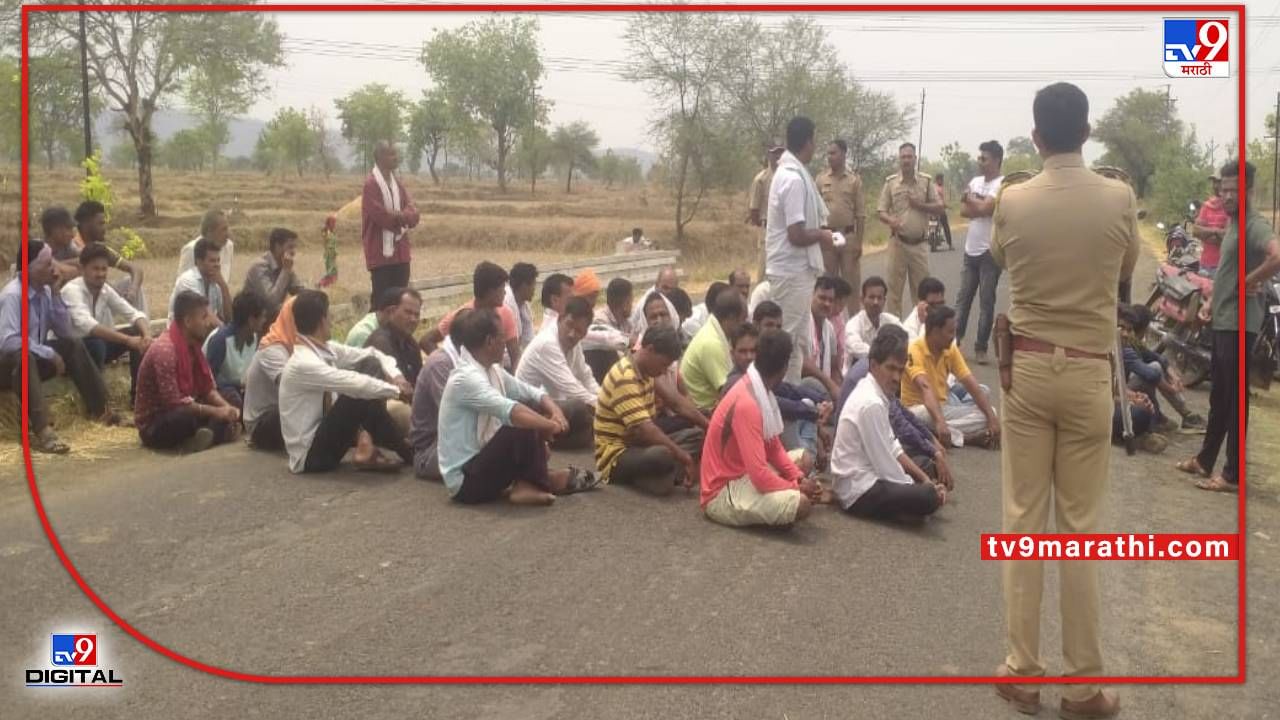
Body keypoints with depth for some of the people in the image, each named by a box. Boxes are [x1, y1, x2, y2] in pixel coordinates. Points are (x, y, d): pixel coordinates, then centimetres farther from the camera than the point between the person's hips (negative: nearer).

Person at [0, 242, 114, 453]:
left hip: (35, 359, 8)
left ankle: (100, 409, -5)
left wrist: (55, 293, -10)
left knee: (73, 346, -8)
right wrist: (49, 354, -26)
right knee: (24, 357, -38)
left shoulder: (45, 291, 0)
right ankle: (41, 430, -52)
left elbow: (65, 332, -1)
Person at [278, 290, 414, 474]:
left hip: (324, 433, 9)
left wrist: (395, 376, -10)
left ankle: (366, 442, -12)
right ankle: (408, 452, -10)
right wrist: (396, 390, -19)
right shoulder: (304, 364, -25)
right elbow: (357, 384, -31)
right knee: (361, 396, -27)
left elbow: (371, 354, 8)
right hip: (310, 456, -9)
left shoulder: (327, 349, 1)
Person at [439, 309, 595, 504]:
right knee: (521, 429, -27)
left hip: (482, 460, 10)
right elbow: (509, 411, -35)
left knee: (531, 419, 5)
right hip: (465, 480, -10)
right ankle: (543, 482, -5)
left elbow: (531, 393, 13)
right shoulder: (466, 378, -22)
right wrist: (551, 425, -27)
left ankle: (526, 483, -3)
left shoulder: (492, 370, 7)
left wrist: (555, 412, -8)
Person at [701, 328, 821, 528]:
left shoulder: (760, 392, 3)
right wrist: (797, 487, -14)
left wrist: (799, 478, -3)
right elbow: (760, 475, -30)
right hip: (722, 493, -10)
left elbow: (775, 448, 12)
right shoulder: (747, 404, -27)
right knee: (801, 503, -27)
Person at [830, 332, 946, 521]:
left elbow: (892, 447, 13)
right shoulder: (871, 404, -23)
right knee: (928, 497, -27)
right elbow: (886, 466, -21)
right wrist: (922, 489, -7)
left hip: (865, 478, 10)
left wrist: (925, 479, 5)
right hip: (859, 491, -10)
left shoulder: (873, 393, 7)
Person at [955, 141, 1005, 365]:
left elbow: (984, 208, -21)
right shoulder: (975, 182, 11)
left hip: (989, 251, -6)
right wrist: (981, 205, -12)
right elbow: (963, 211, 3)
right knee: (963, 298, 10)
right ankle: (954, 340, 15)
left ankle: (981, 347, 5)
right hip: (970, 249, 6)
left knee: (986, 301, 0)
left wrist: (970, 198, -3)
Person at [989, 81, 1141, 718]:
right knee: (1081, 525, 5)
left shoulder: (1012, 201, -6)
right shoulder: (1119, 199, -6)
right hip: (1088, 373, 0)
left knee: (1022, 518, 7)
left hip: (1027, 367, 1)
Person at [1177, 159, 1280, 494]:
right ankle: (1205, 460, 28)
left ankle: (1233, 474, 2)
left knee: (1235, 399, -4)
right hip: (1223, 322, 10)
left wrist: (1251, 283, -22)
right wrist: (1212, 301, 14)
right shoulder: (1234, 223, 15)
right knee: (1218, 396, 17)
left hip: (1239, 324, -10)